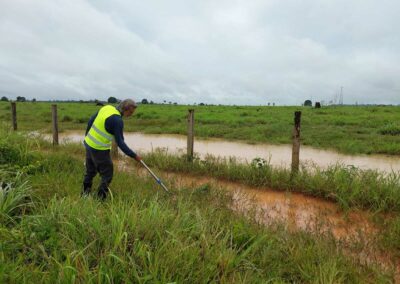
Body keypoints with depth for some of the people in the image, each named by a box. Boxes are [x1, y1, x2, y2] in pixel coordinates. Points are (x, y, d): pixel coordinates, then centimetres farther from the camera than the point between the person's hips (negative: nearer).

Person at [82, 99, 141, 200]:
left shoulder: (107, 107, 1)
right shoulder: (117, 120, -22)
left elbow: (90, 121, 11)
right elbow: (120, 142, -22)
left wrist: (87, 135, 26)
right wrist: (134, 155, -16)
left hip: (89, 143, 9)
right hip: (99, 149, -9)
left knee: (90, 171, 23)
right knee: (107, 175, 5)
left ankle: (85, 194, 37)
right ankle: (100, 199, 10)